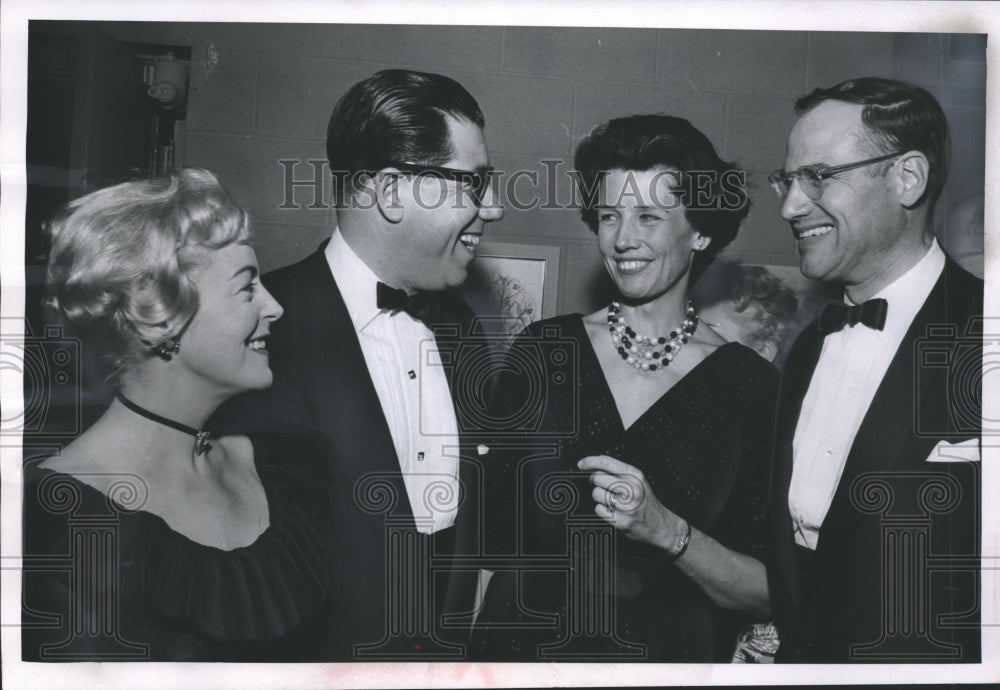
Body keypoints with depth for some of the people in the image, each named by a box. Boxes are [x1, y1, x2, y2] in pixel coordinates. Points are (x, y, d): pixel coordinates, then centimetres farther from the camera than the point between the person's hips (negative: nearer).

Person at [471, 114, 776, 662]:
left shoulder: (750, 385, -10)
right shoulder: (543, 350, -7)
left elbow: (770, 595, -11)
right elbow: (491, 525, -2)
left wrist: (666, 530, -24)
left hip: (673, 651, -1)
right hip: (521, 645, 1)